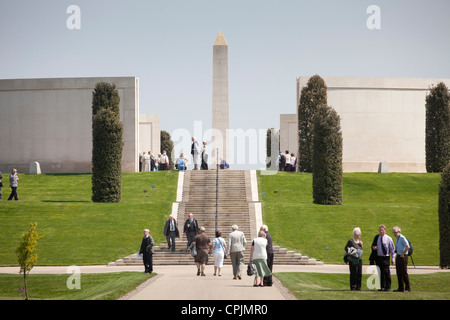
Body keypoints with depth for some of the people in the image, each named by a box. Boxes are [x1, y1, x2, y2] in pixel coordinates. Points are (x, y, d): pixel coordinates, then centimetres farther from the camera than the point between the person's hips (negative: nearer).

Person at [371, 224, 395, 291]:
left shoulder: (388, 238, -2)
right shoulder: (376, 237, 8)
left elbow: (392, 249, 1)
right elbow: (373, 245, 20)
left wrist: (393, 258, -4)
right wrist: (373, 247, -6)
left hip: (385, 257, -4)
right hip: (378, 257, 4)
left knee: (386, 272, -7)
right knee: (380, 272, 7)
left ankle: (388, 287, -1)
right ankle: (382, 287, 13)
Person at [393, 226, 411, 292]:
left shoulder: (402, 238, -13)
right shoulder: (397, 238, 15)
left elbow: (407, 247, -25)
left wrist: (402, 254, -18)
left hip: (402, 257, -9)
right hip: (398, 257, 9)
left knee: (404, 273, -7)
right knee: (399, 273, 9)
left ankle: (407, 288, -3)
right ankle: (401, 288, 13)